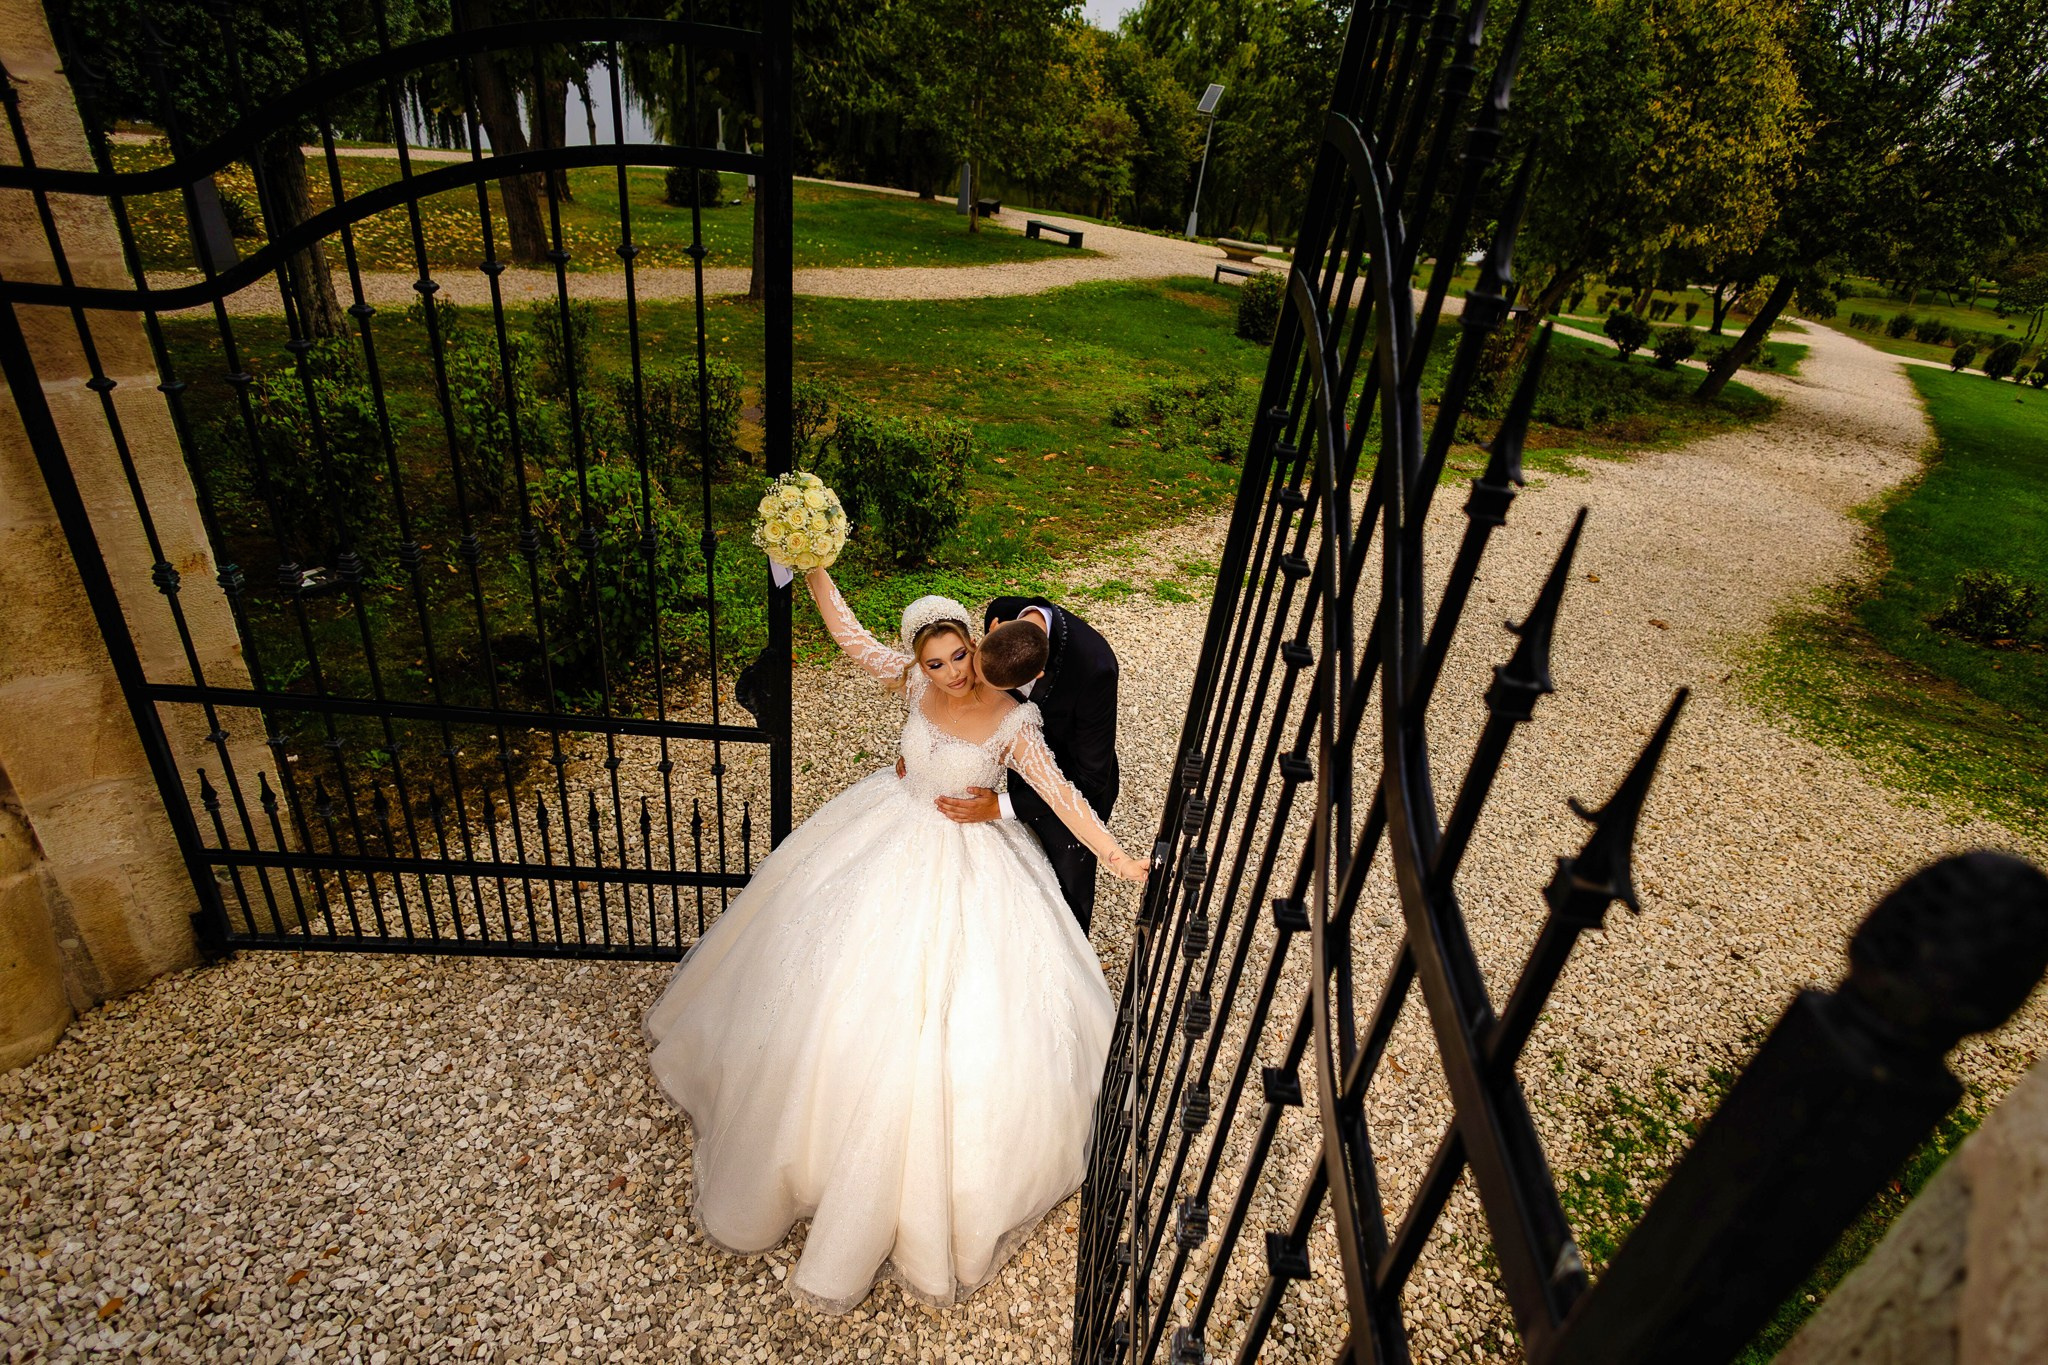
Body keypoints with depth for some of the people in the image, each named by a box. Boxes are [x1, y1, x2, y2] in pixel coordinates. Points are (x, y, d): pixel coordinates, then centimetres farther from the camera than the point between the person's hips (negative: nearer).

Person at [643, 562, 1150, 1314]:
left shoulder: (1013, 720, -21)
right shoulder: (916, 682, -11)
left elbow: (1062, 795, -20)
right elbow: (848, 632, -7)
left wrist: (1122, 861, -23)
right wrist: (813, 567, -17)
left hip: (965, 867, -3)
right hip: (890, 837, 4)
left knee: (951, 1009, 5)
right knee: (850, 975, 17)